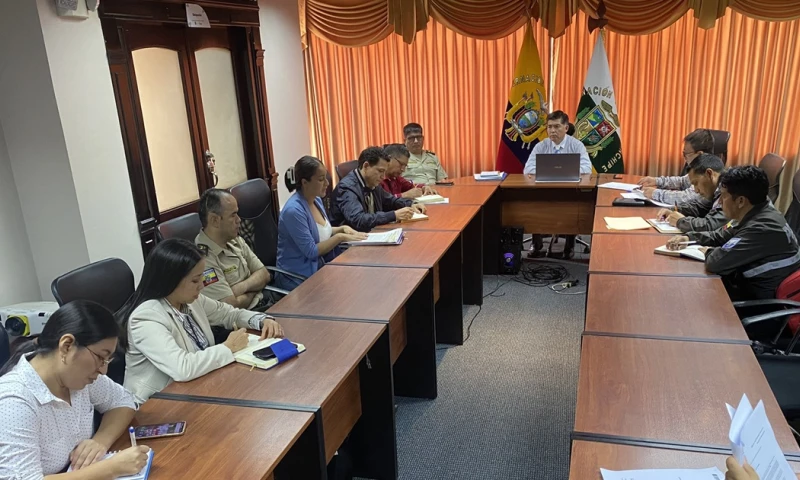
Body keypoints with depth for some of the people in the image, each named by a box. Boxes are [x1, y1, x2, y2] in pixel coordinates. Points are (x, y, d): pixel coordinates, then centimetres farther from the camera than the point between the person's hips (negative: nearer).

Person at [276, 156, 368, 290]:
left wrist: (342, 229, 0)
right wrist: (341, 237, -18)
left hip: (320, 266, 8)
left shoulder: (316, 200, 3)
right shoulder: (294, 210, -23)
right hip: (299, 277, -8)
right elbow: (311, 251, -22)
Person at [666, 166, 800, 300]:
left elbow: (716, 262, -31)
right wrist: (688, 237, 0)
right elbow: (720, 236, 16)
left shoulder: (763, 228, -28)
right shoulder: (754, 215, 2)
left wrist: (709, 252, -8)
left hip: (760, 300, -8)